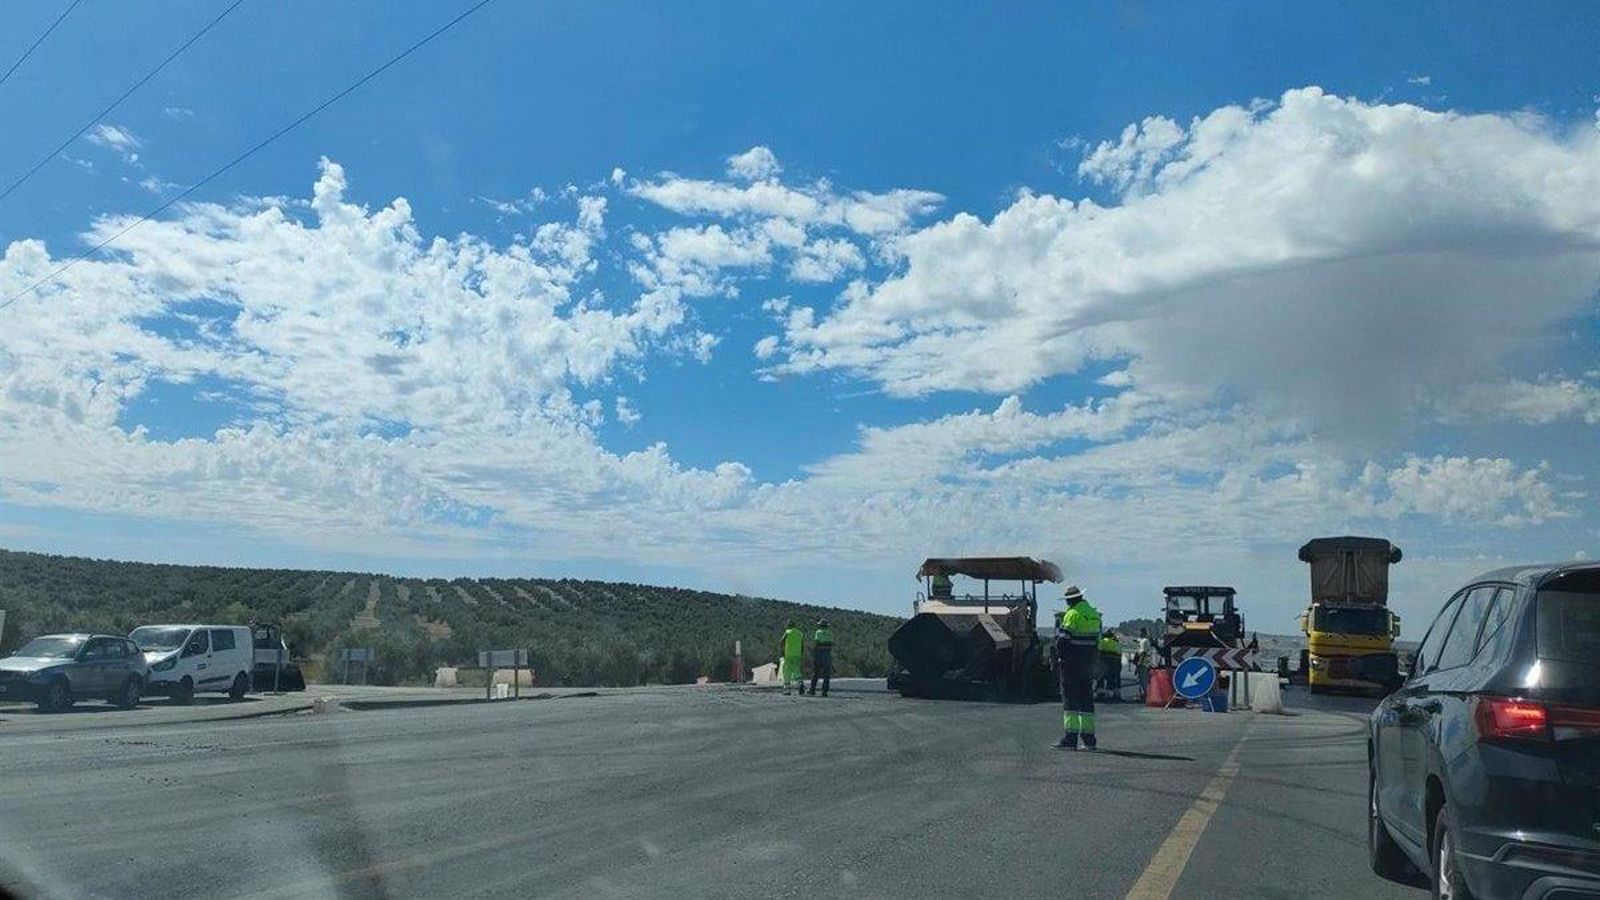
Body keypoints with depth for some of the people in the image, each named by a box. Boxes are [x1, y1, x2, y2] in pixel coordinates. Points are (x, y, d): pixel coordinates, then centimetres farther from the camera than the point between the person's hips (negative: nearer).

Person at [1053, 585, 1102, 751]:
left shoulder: (1072, 614, -13)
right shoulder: (1094, 613, 12)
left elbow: (1063, 639, -17)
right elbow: (1097, 639, 14)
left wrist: (1060, 656, -6)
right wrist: (1093, 660, 15)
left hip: (1072, 661, -8)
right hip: (1089, 661, 8)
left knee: (1070, 698, -5)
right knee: (1086, 698, 12)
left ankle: (1070, 738, -9)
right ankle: (1089, 739, 14)